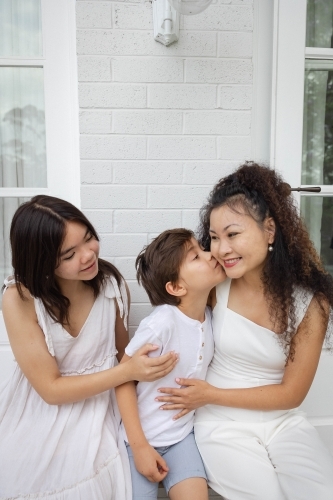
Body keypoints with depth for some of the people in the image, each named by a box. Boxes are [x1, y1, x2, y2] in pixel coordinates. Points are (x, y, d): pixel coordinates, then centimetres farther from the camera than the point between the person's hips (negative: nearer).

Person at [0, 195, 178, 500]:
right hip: (37, 423, -1)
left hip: (97, 419, 2)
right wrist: (129, 372, -26)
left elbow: (123, 352, 1)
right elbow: (51, 389, -19)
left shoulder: (111, 283, -14)